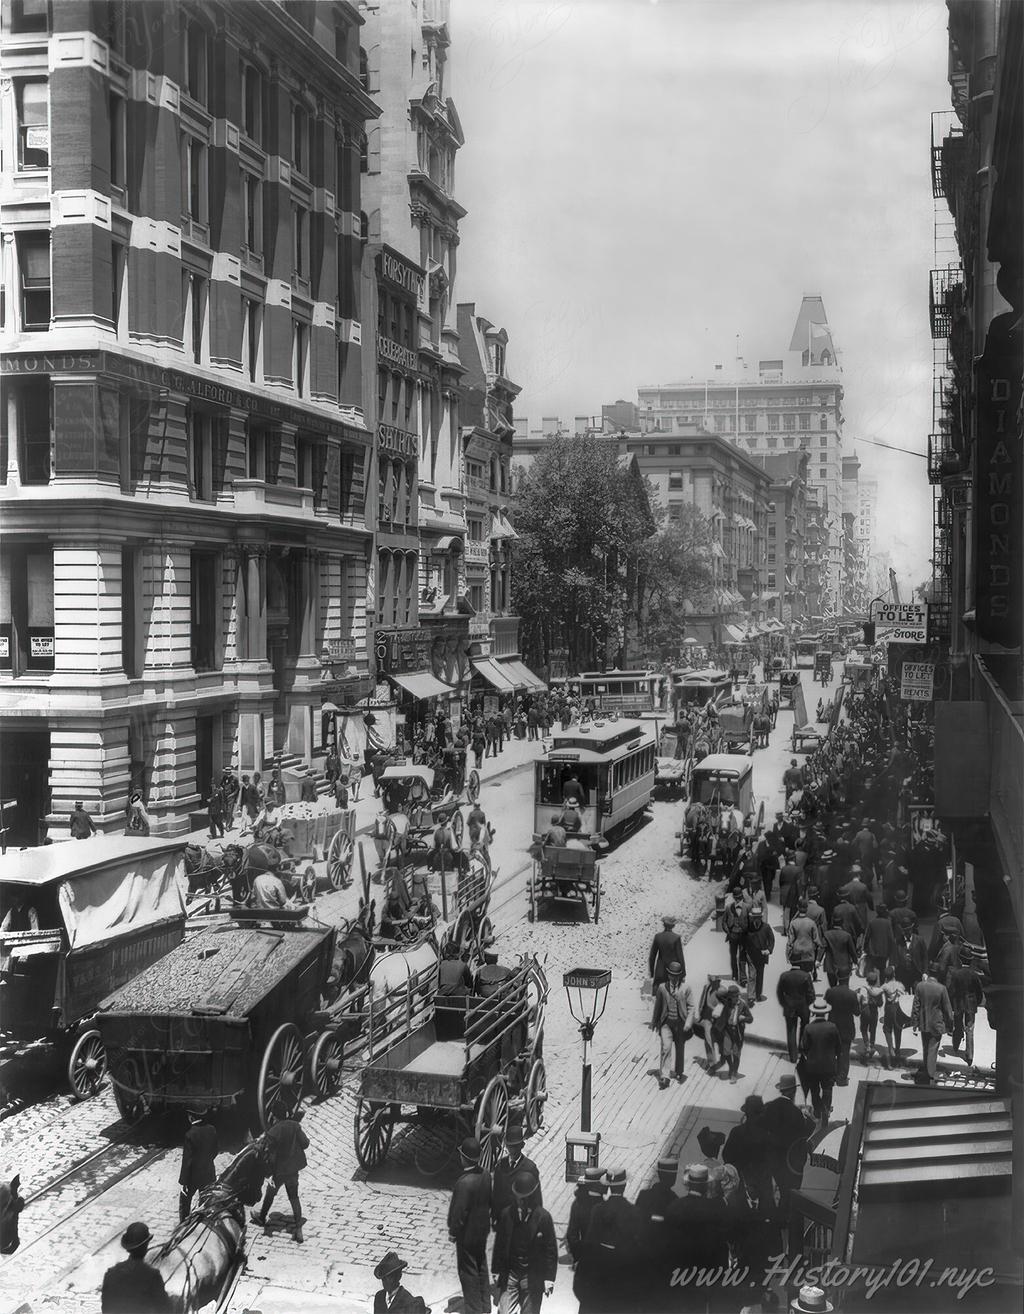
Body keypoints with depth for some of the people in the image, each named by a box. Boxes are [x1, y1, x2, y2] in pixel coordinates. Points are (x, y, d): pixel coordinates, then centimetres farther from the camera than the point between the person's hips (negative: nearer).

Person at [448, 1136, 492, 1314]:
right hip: (483, 1229, 8)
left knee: (468, 1271, 8)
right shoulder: (486, 1175, -7)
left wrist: (453, 1232, -9)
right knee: (481, 1267, 22)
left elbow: (460, 1212, -23)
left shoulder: (464, 1182, -30)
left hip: (467, 1233, -8)